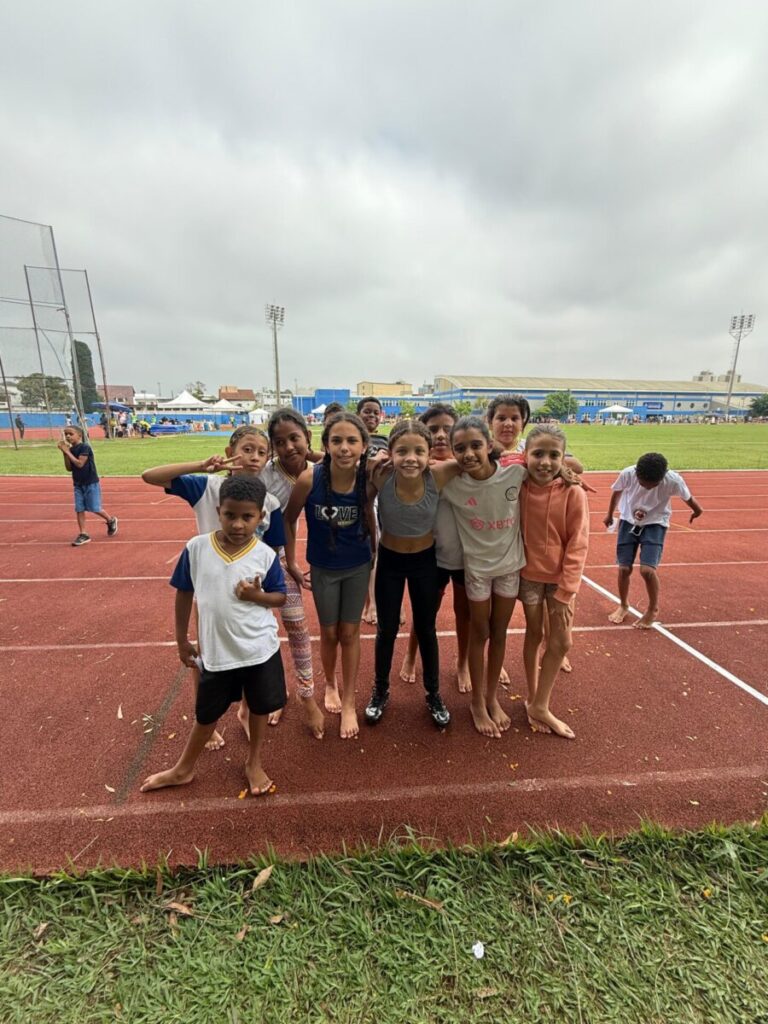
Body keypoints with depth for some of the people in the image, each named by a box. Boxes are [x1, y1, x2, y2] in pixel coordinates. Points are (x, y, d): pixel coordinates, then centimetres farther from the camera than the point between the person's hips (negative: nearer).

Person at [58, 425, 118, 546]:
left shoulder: (85, 447, -15)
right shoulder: (71, 450, 6)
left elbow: (79, 464, -23)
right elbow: (69, 468, 4)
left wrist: (67, 452, -18)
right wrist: (64, 453, -6)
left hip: (91, 483, -7)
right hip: (78, 484, 7)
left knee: (95, 509, -3)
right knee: (79, 509, 3)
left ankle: (111, 520, 24)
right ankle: (83, 535, 8)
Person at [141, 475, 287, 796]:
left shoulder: (265, 556, -15)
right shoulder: (196, 548, -13)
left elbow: (281, 597, -2)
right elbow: (184, 593, 0)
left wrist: (257, 595, -24)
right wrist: (182, 640, 5)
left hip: (260, 650, 0)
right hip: (216, 651, 1)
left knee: (259, 708, 18)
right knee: (206, 714, 21)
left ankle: (254, 764, 46)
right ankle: (183, 769, 48)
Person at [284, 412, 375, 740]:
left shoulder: (367, 479, -20)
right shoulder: (310, 478, -26)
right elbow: (288, 519, -10)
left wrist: (375, 555, 4)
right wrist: (291, 563, -5)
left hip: (358, 566, 1)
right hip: (322, 568, -1)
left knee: (350, 633, 13)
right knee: (329, 633, 17)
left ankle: (349, 702, 33)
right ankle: (329, 684, 47)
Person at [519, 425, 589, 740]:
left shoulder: (573, 494, -16)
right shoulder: (519, 489, -12)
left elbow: (578, 546, -13)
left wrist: (566, 592, -14)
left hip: (560, 578, 0)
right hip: (528, 575, 0)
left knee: (561, 642, 6)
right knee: (534, 634, 15)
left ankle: (539, 706, 26)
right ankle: (534, 699, 34)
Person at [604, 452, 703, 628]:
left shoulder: (674, 480, -27)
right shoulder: (627, 474, -25)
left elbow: (687, 497, -3)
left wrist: (696, 510, 18)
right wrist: (609, 514, 13)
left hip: (655, 524, -1)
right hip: (628, 520, 2)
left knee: (647, 569, -16)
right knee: (624, 568, -1)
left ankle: (653, 609, 11)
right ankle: (623, 606, 25)